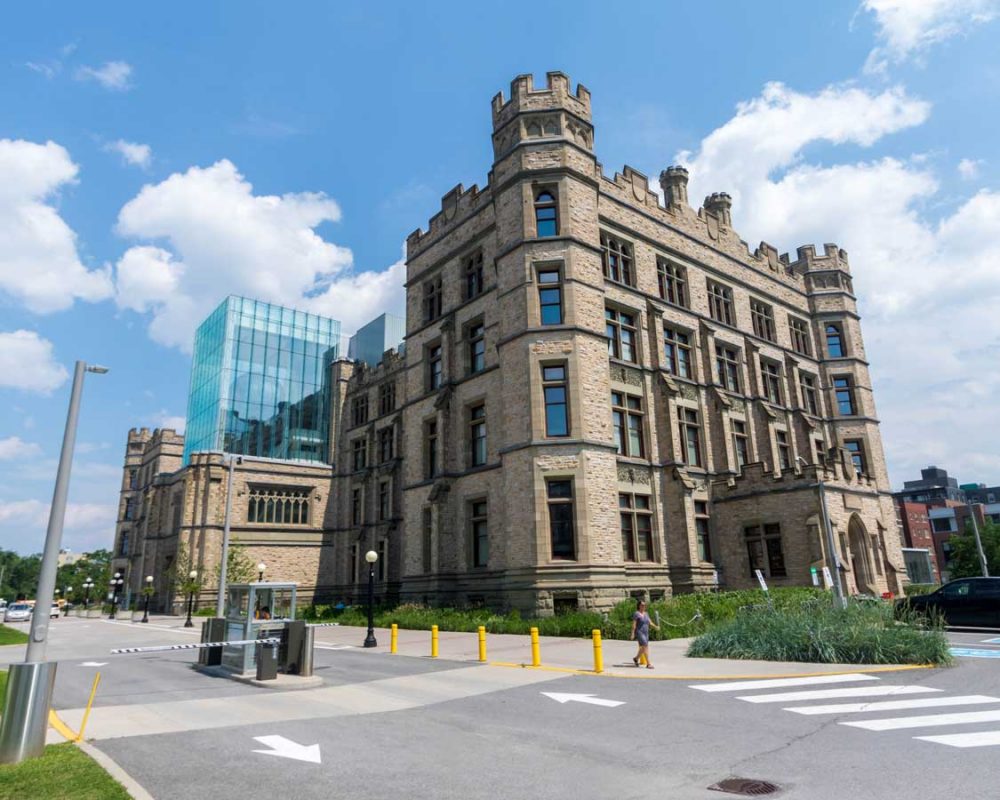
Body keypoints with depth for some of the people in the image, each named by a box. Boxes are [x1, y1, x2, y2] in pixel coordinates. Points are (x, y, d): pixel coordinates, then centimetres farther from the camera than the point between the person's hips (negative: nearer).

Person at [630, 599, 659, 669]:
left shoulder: (646, 614, 12)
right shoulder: (636, 614, -11)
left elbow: (650, 622, 8)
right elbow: (634, 624, -14)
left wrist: (656, 626, -8)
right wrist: (632, 634, -18)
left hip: (646, 633, 8)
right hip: (639, 633, -8)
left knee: (643, 648, 14)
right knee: (646, 647, -15)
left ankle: (636, 658, 36)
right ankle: (648, 664, -13)